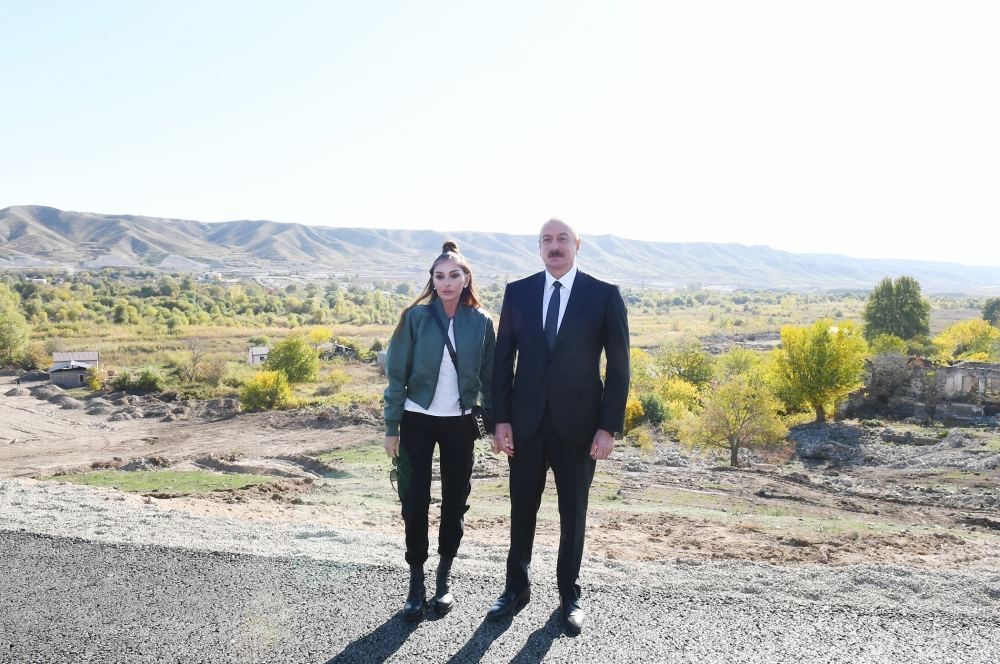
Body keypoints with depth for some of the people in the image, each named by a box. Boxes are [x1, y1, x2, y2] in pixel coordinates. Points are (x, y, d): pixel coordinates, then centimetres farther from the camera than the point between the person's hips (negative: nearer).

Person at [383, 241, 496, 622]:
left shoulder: (481, 322, -2)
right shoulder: (416, 317, -6)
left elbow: (489, 376, 4)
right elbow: (397, 373, -5)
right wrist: (391, 427, -6)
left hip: (459, 423, 1)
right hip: (418, 421, -1)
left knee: (455, 500, 9)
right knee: (414, 500, 3)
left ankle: (445, 576, 26)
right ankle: (416, 580, 18)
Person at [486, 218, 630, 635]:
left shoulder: (604, 295, -3)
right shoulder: (517, 292, 3)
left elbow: (618, 366, -3)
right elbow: (503, 359, 4)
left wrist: (610, 427, -9)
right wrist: (501, 419, -2)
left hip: (578, 424, -1)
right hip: (526, 420, 2)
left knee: (573, 512, 12)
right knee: (522, 509, 13)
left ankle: (569, 593, 30)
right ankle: (516, 587, 32)